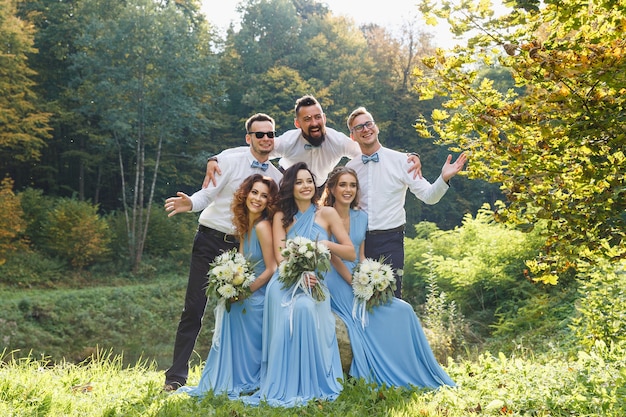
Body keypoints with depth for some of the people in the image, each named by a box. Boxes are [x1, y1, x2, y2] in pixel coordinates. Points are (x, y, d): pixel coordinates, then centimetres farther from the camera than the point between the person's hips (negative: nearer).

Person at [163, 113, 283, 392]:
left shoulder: (277, 178, 8)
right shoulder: (229, 163, -1)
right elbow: (207, 194, -6)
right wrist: (190, 203, -26)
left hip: (242, 248, 3)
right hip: (211, 240, -3)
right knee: (194, 308, -3)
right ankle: (177, 376, 5)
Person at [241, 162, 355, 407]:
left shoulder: (327, 214, 9)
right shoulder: (281, 217, 15)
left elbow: (351, 253, 5)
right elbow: (279, 256, 1)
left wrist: (327, 244, -14)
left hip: (315, 284, -1)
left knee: (305, 309, -33)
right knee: (285, 321, -28)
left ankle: (311, 386, -24)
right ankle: (283, 388, -19)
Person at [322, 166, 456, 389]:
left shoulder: (361, 217, 12)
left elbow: (360, 255, 13)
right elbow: (334, 258, -11)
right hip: (336, 283, -6)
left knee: (403, 310, -10)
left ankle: (414, 375, 0)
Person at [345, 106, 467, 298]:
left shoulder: (400, 161, -2)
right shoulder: (350, 167, 6)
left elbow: (428, 196, -7)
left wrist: (444, 178, -23)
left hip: (390, 240, -3)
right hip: (359, 240, 3)